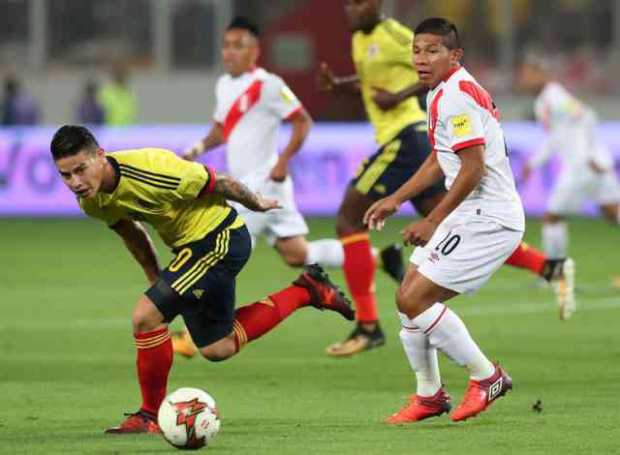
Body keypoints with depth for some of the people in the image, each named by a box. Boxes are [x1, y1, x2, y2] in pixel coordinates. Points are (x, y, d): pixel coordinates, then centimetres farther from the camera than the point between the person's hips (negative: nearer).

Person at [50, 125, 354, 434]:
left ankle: (151, 415, -2)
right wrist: (156, 281, 20)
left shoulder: (148, 170, -34)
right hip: (190, 245, 9)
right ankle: (305, 291, 32)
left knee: (146, 316, -20)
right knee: (217, 349, 19)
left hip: (221, 239, -9)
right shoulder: (91, 200, -9)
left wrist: (256, 204, -1)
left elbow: (218, 183, -18)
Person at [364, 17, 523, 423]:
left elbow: (473, 169, -21)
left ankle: (486, 376, -1)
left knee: (413, 300, -12)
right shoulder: (440, 94, 15)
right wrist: (396, 200, 24)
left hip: (487, 219, -10)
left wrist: (433, 222, -15)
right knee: (410, 296, 12)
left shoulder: (457, 96, -17)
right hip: (470, 217, 10)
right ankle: (430, 396, 21)